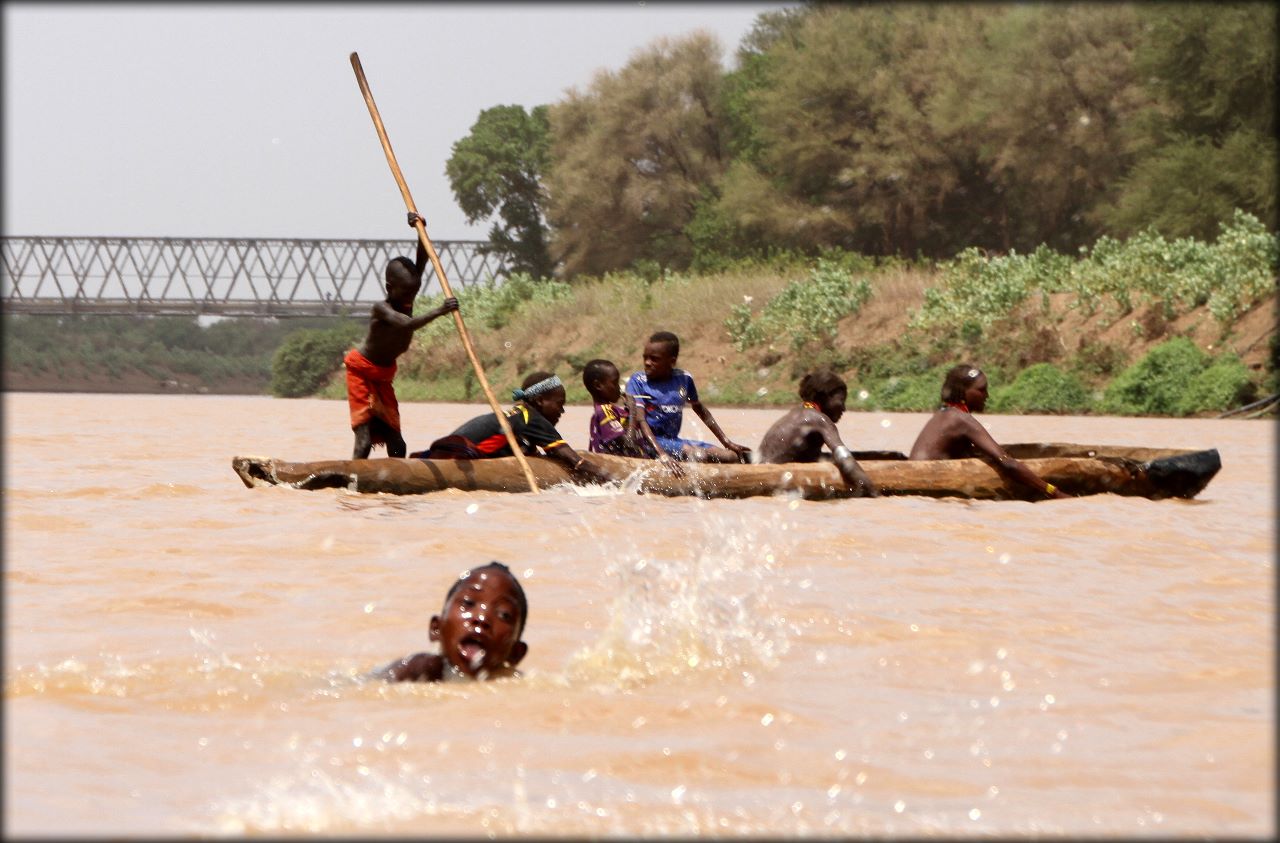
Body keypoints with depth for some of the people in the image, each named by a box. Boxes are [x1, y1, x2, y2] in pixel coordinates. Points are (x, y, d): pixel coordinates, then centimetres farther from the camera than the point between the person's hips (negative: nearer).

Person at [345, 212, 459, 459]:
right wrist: (439, 311, -52)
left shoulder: (407, 303, -3)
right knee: (364, 441, -17)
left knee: (396, 444, 6)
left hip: (383, 377, 7)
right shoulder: (381, 309, -24)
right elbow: (406, 324, -43)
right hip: (362, 373, -7)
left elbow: (421, 262, -11)